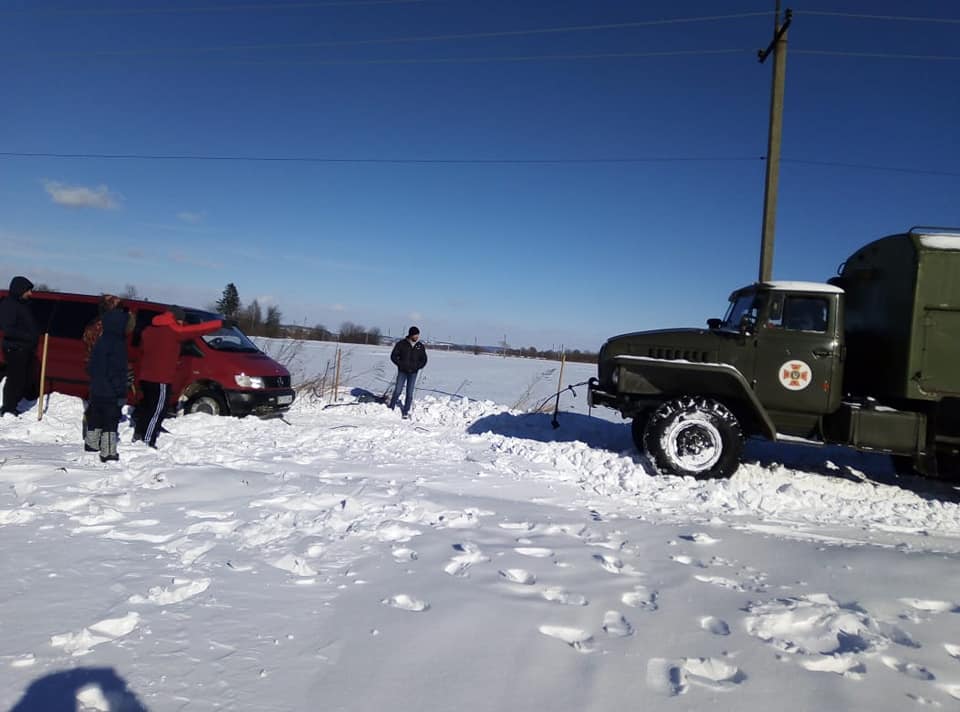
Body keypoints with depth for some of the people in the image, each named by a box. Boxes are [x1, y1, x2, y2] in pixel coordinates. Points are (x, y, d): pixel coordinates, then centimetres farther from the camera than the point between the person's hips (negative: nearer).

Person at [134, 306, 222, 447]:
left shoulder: (150, 329, 12)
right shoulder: (173, 330, -12)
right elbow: (197, 329, -13)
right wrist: (221, 323, -9)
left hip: (145, 376, 8)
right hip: (161, 379, -8)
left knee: (146, 407, 20)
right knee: (157, 411, -2)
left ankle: (138, 435, 28)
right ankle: (147, 441, -2)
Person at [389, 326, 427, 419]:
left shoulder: (420, 346, 4)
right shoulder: (401, 344, -4)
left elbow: (424, 360, 12)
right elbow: (393, 356, -1)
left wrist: (417, 367, -4)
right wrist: (401, 364, -11)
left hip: (413, 373, 2)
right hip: (402, 372, -2)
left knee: (410, 393, 1)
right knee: (397, 391, -3)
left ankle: (406, 411, 7)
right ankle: (391, 408, 9)